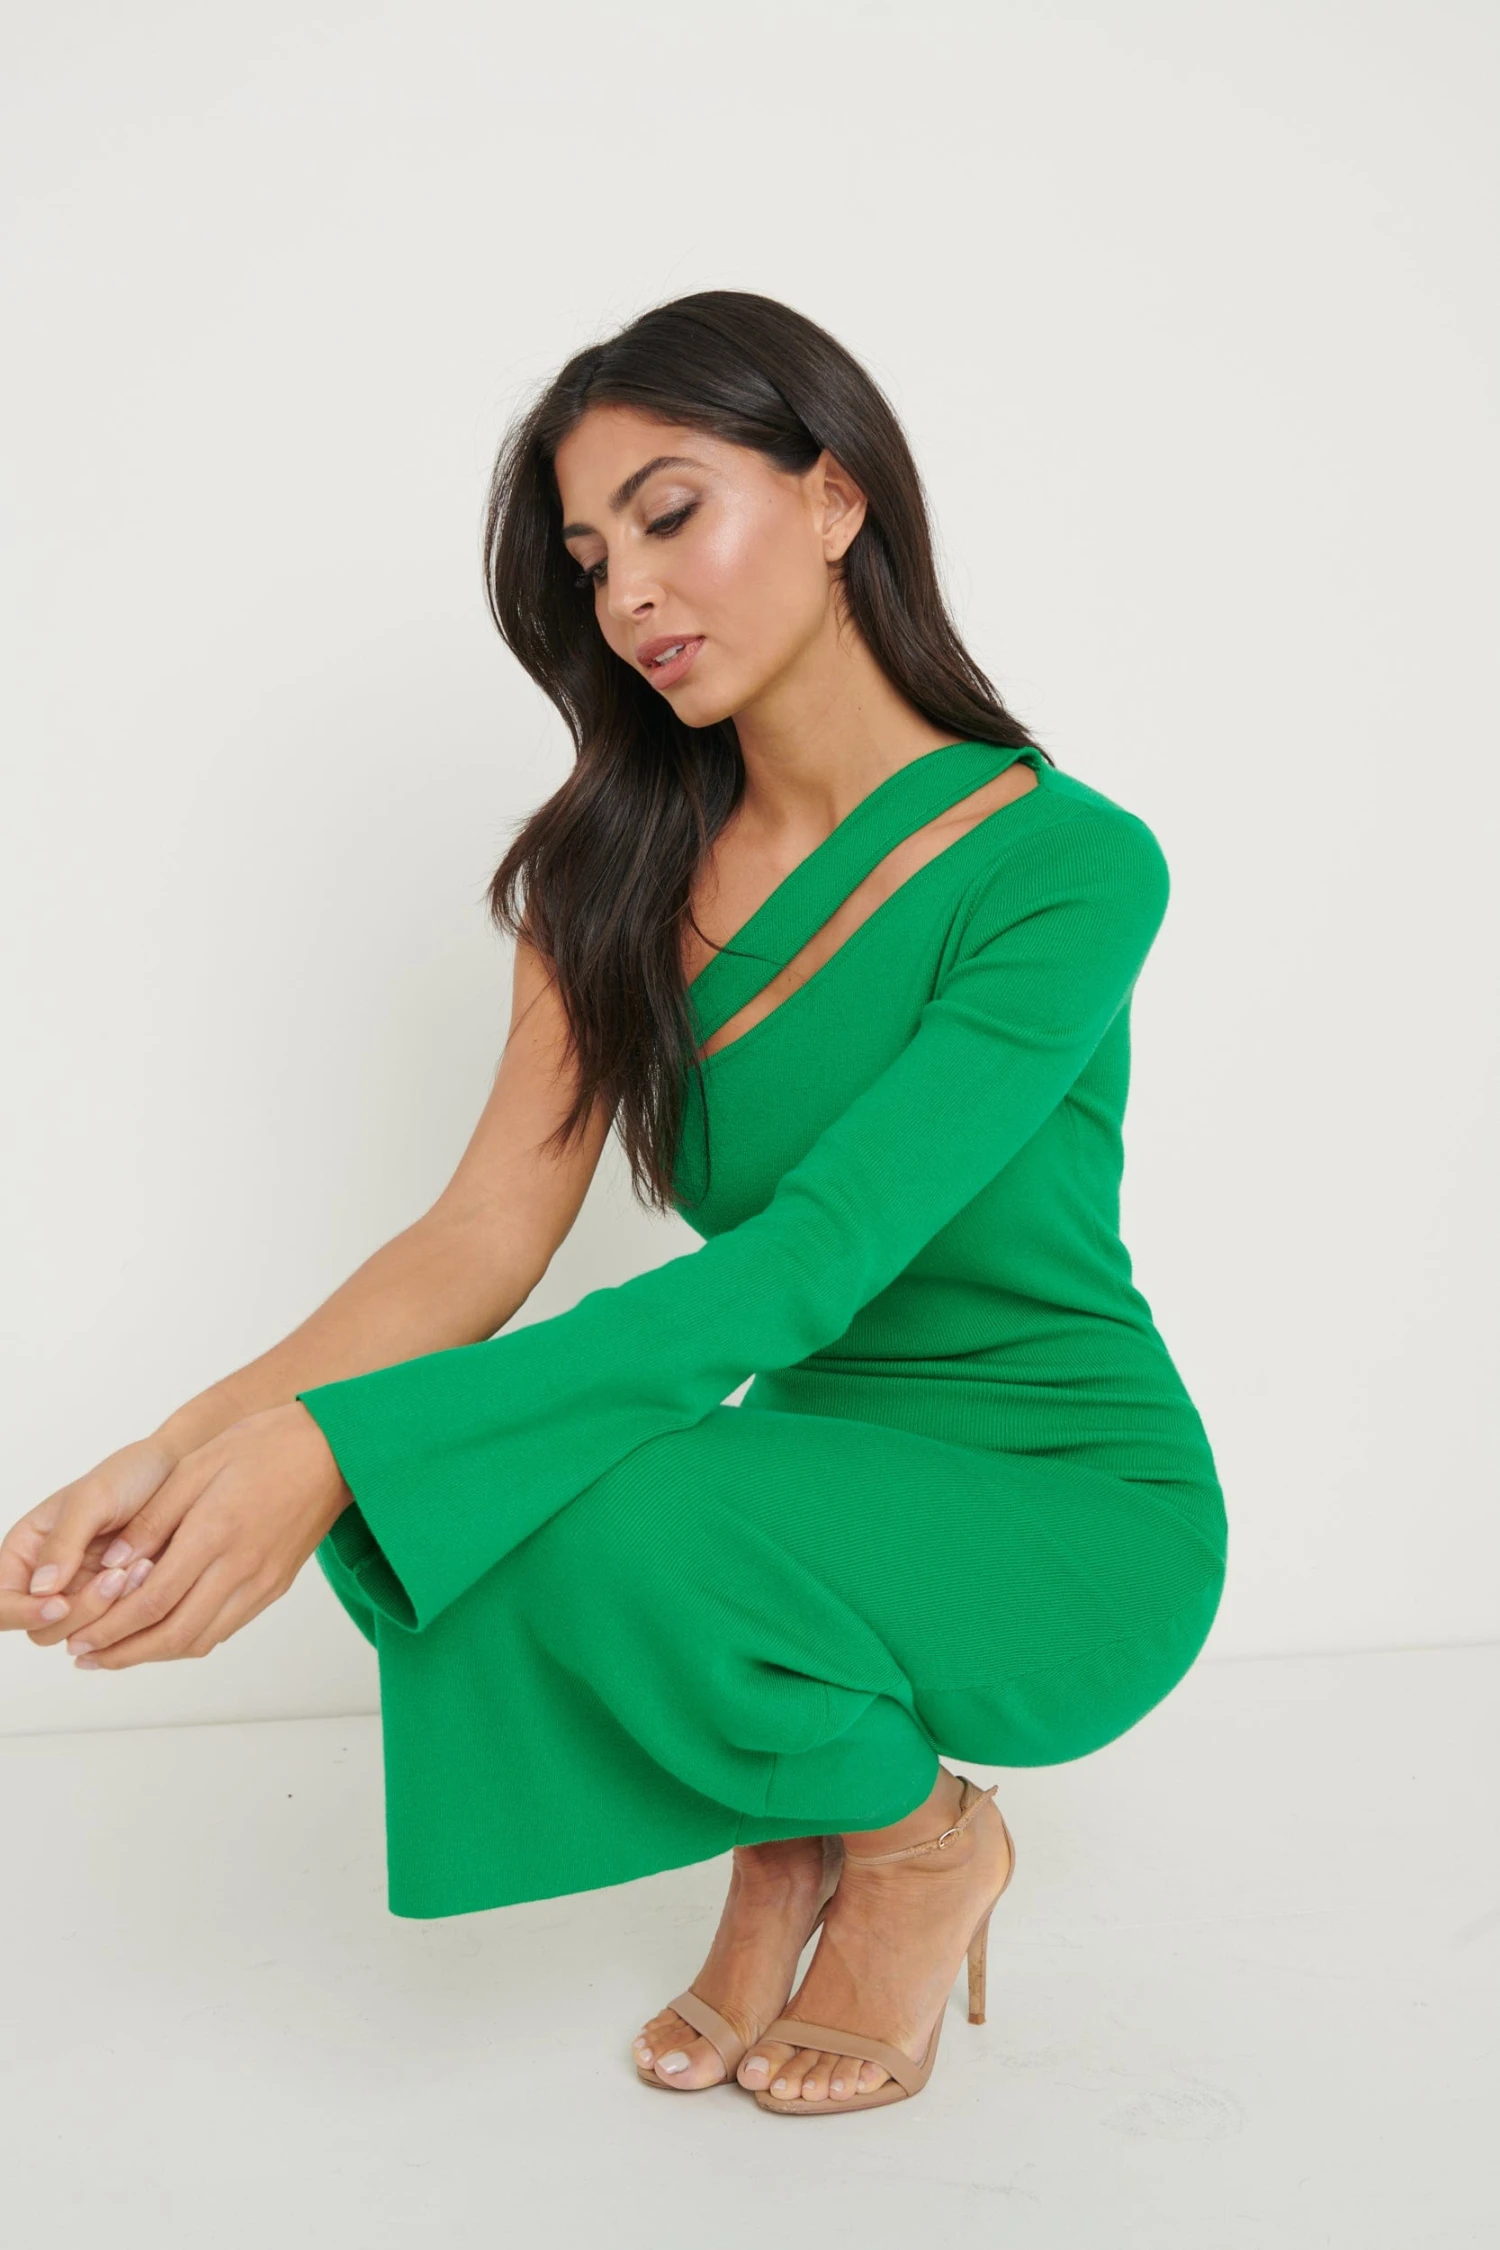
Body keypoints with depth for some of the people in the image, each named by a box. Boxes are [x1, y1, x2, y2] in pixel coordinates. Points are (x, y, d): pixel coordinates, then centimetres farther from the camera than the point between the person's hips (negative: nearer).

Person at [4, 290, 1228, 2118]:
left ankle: (923, 1836, 0)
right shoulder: (624, 869, 0)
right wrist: (189, 1446, -27)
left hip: (1074, 1519, -5)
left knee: (623, 1524, -33)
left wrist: (337, 1438, -37)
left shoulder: (1067, 860, -19)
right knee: (407, 1497, -23)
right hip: (817, 1477, 5)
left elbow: (811, 1262, -29)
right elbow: (488, 1233, -9)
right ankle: (782, 1832, 4)